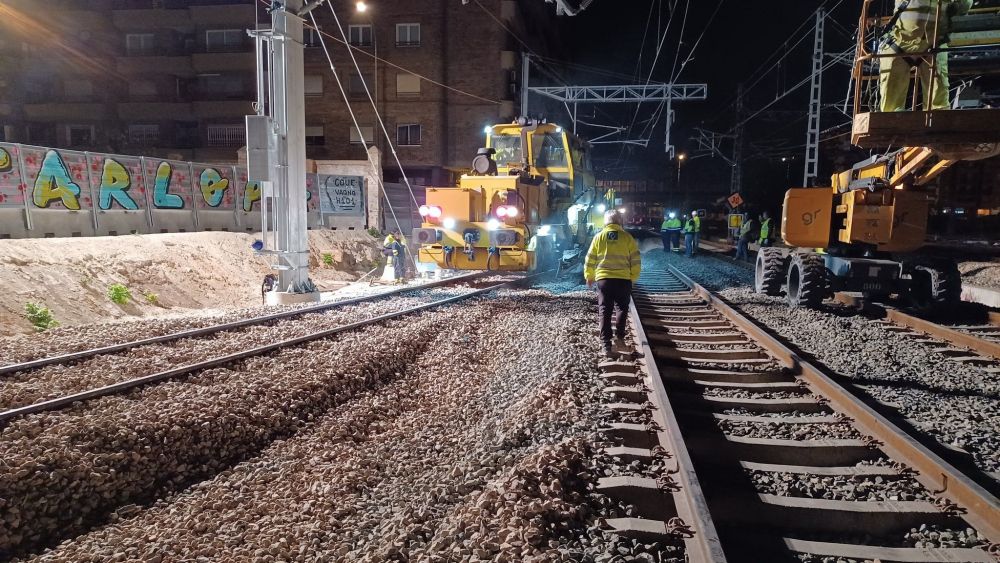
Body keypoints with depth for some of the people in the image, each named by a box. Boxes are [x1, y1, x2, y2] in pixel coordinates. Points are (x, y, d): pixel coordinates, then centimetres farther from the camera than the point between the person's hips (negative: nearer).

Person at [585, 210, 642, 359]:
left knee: (605, 311, 3)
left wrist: (589, 277, 21)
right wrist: (633, 278, 17)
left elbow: (590, 260, 8)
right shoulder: (627, 237, 3)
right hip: (624, 279, 0)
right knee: (621, 308, 18)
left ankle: (606, 345, -1)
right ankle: (619, 336, 6)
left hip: (603, 279, 0)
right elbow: (636, 261, 4)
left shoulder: (599, 237, 4)